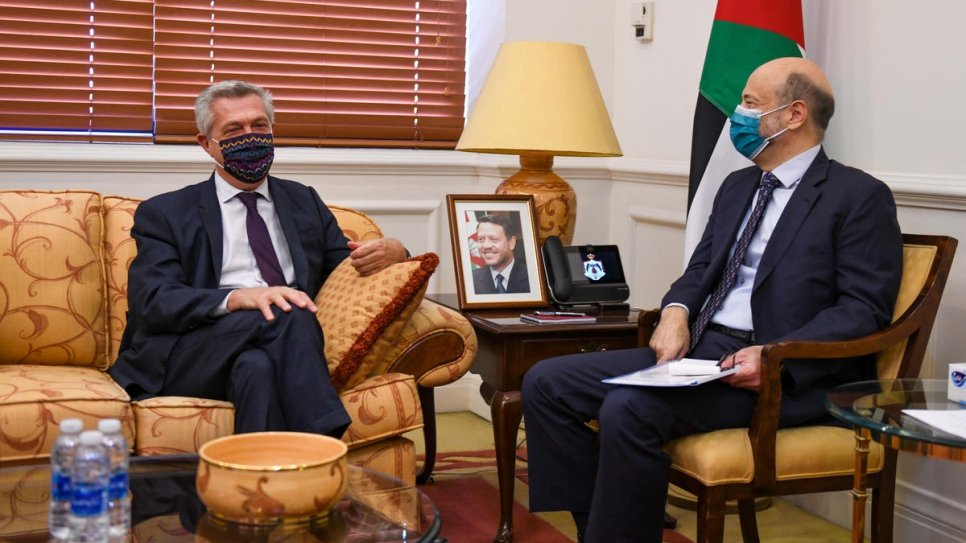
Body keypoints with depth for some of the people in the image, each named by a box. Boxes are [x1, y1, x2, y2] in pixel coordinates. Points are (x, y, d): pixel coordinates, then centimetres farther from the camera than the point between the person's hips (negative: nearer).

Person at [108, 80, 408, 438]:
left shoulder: (304, 201, 26)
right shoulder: (165, 213, 14)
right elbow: (153, 301, -2)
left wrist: (392, 254, -2)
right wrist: (238, 298, -21)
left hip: (283, 347, 3)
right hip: (191, 359, -2)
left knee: (257, 365, -34)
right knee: (290, 316, -32)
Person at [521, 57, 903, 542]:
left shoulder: (859, 196, -2)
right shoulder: (738, 186, 21)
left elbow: (865, 310, -9)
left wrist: (774, 355, -23)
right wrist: (676, 312, -2)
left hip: (784, 375, -8)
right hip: (699, 348, 8)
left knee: (629, 408, -32)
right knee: (546, 383, -7)